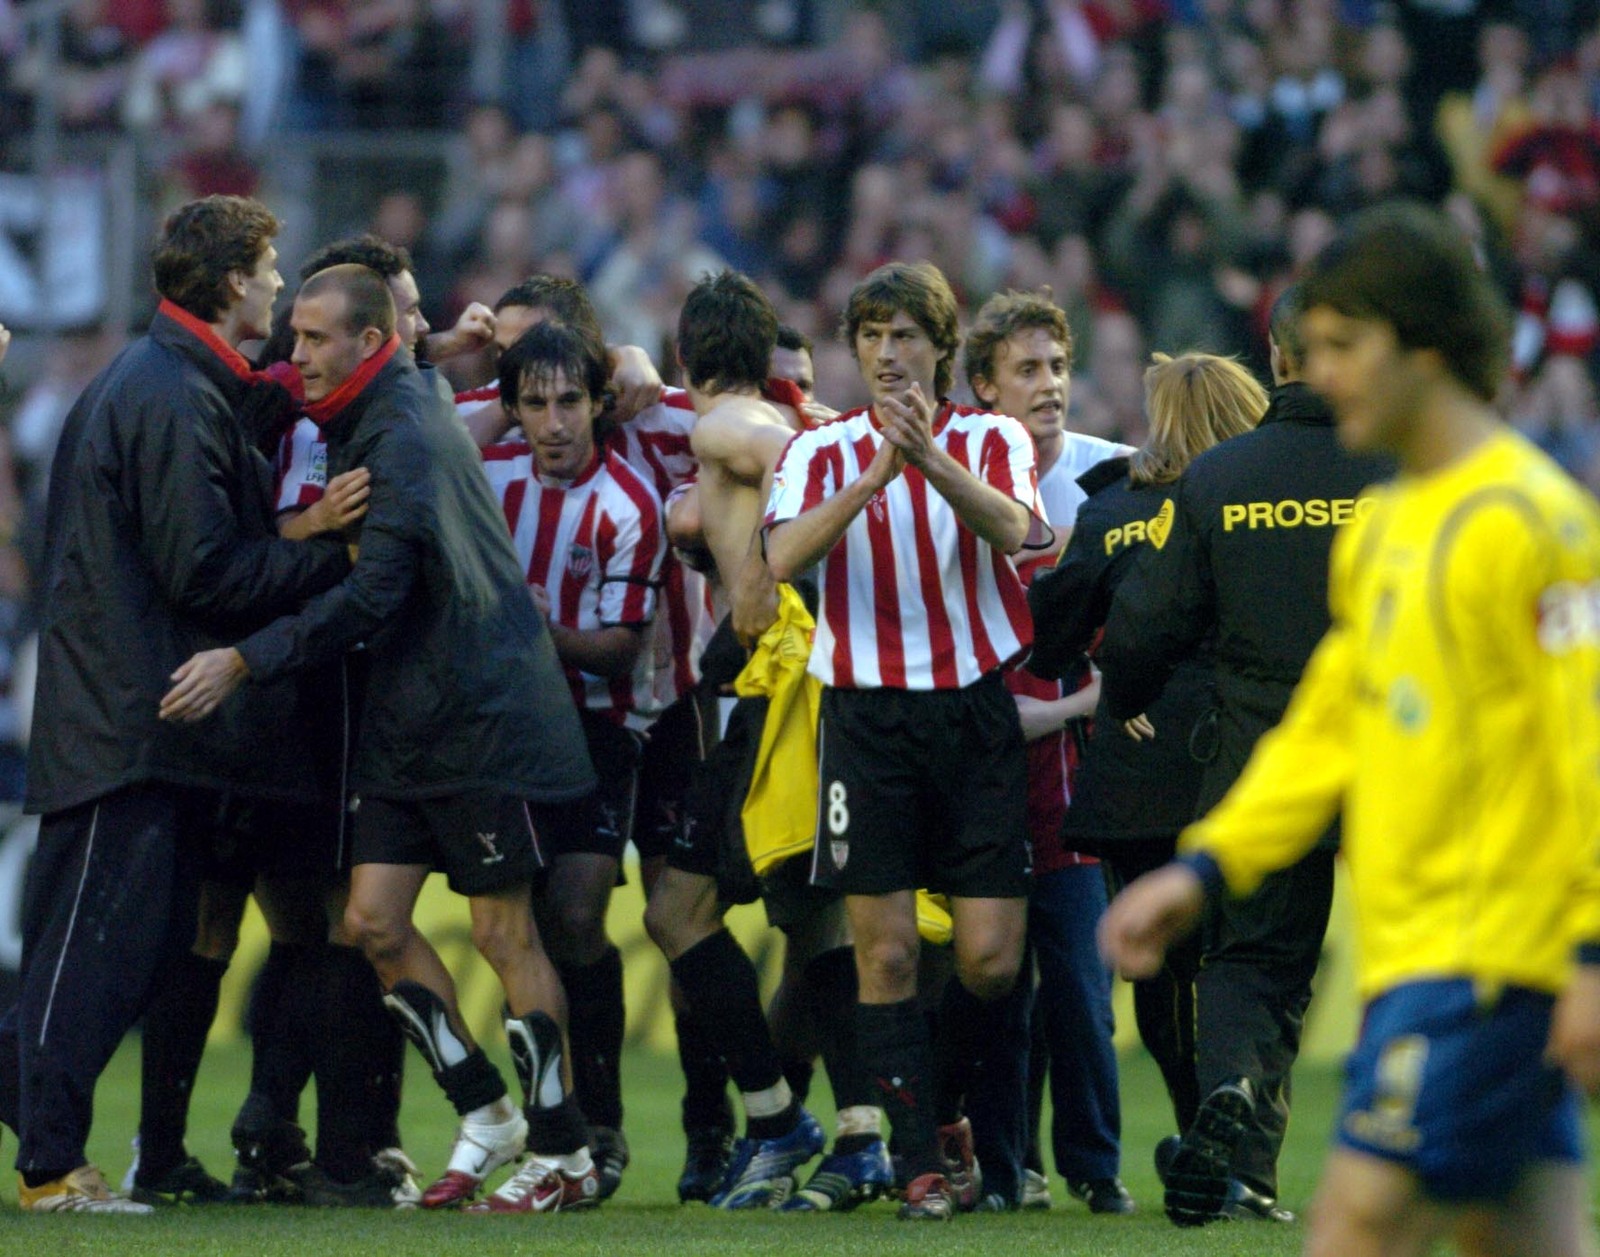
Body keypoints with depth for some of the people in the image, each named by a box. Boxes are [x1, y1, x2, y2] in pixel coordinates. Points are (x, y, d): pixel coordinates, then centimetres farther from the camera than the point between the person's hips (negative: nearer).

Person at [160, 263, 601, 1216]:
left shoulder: (405, 439, -17)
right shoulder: (371, 423, 12)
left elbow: (374, 594, -23)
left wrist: (245, 661, -21)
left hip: (484, 719, -9)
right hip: (410, 725, 9)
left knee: (504, 931, -4)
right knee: (375, 919, 4)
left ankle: (563, 1155, 4)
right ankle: (486, 1115, 15)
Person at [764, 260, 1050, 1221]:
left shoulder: (992, 439, 5)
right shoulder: (823, 451, 6)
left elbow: (1012, 527, -17)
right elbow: (783, 556, -12)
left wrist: (931, 459, -34)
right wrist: (877, 473, -25)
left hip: (976, 709, 0)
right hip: (868, 711, 0)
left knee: (992, 955, -3)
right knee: (885, 952, -5)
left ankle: (950, 1106, 23)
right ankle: (922, 1160, 3)